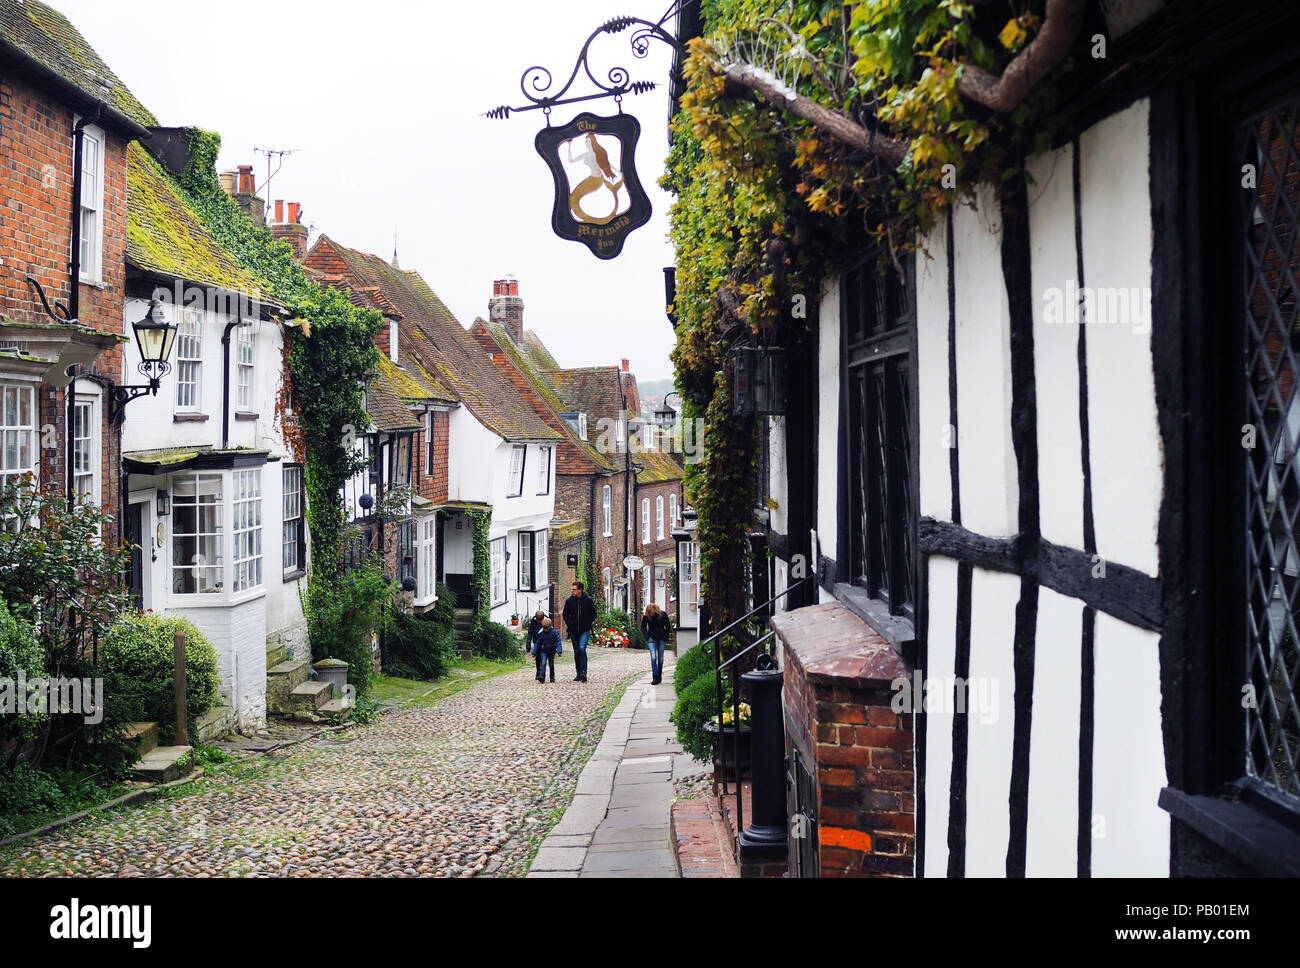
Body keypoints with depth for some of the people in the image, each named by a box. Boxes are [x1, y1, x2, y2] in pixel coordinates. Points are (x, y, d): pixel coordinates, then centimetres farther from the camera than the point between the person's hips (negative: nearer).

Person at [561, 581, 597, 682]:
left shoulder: (588, 600, -4)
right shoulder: (569, 600, 2)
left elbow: (593, 614, 6)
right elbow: (565, 614, 14)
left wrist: (588, 624, -3)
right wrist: (569, 624, 3)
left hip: (584, 630, -3)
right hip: (573, 631, 3)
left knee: (582, 648, -20)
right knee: (576, 651, 7)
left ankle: (583, 672, -20)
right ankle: (579, 674, 15)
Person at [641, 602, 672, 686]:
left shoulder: (663, 614, -12)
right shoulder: (646, 616, -10)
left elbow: (668, 627, 1)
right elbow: (643, 627, 7)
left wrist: (665, 636, -3)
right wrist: (647, 636, -2)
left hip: (661, 639, 0)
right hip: (652, 638, 0)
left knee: (660, 658, 2)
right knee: (653, 658, -13)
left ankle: (659, 675, 19)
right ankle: (655, 677, -13)